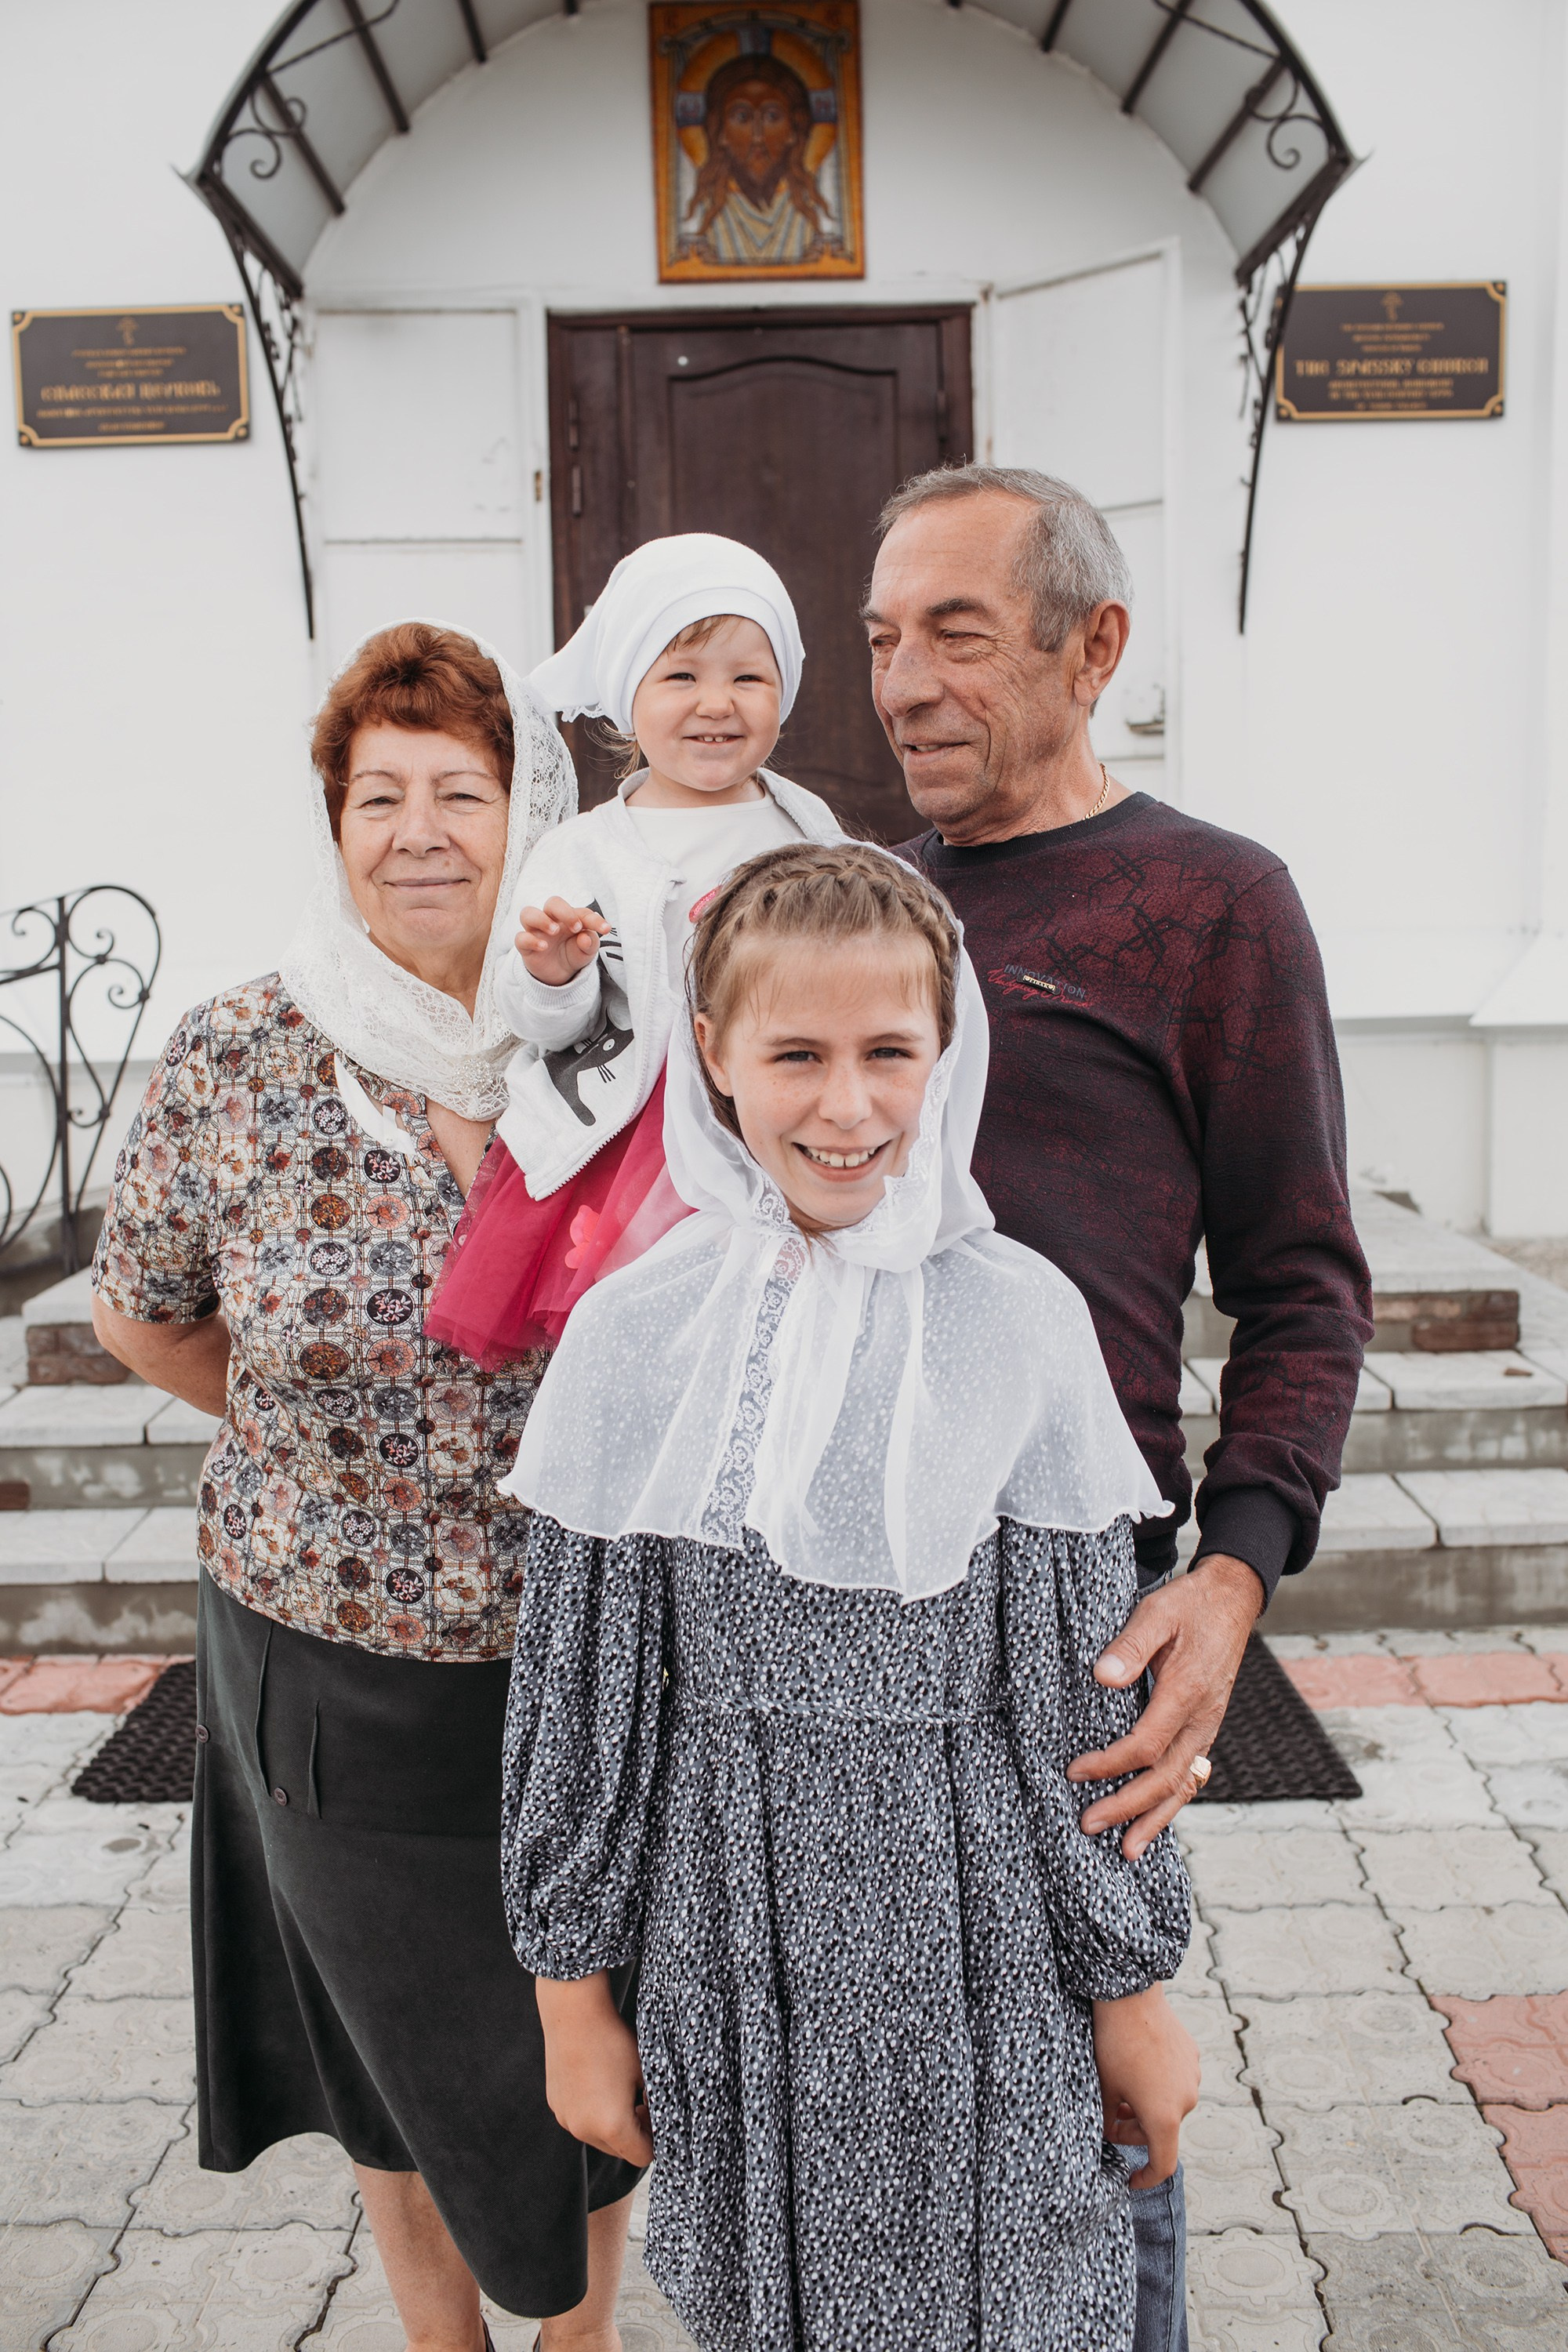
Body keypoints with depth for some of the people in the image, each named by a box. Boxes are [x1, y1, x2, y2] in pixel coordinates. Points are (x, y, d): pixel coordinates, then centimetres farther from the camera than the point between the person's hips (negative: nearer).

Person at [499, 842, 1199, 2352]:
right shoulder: (634, 1338, -7)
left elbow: (1088, 1691, -2)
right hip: (734, 1935, 1)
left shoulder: (1022, 1324, -9)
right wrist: (572, 1988, 4)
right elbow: (577, 1690, 0)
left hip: (980, 1949, -1)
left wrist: (1133, 1988, 3)